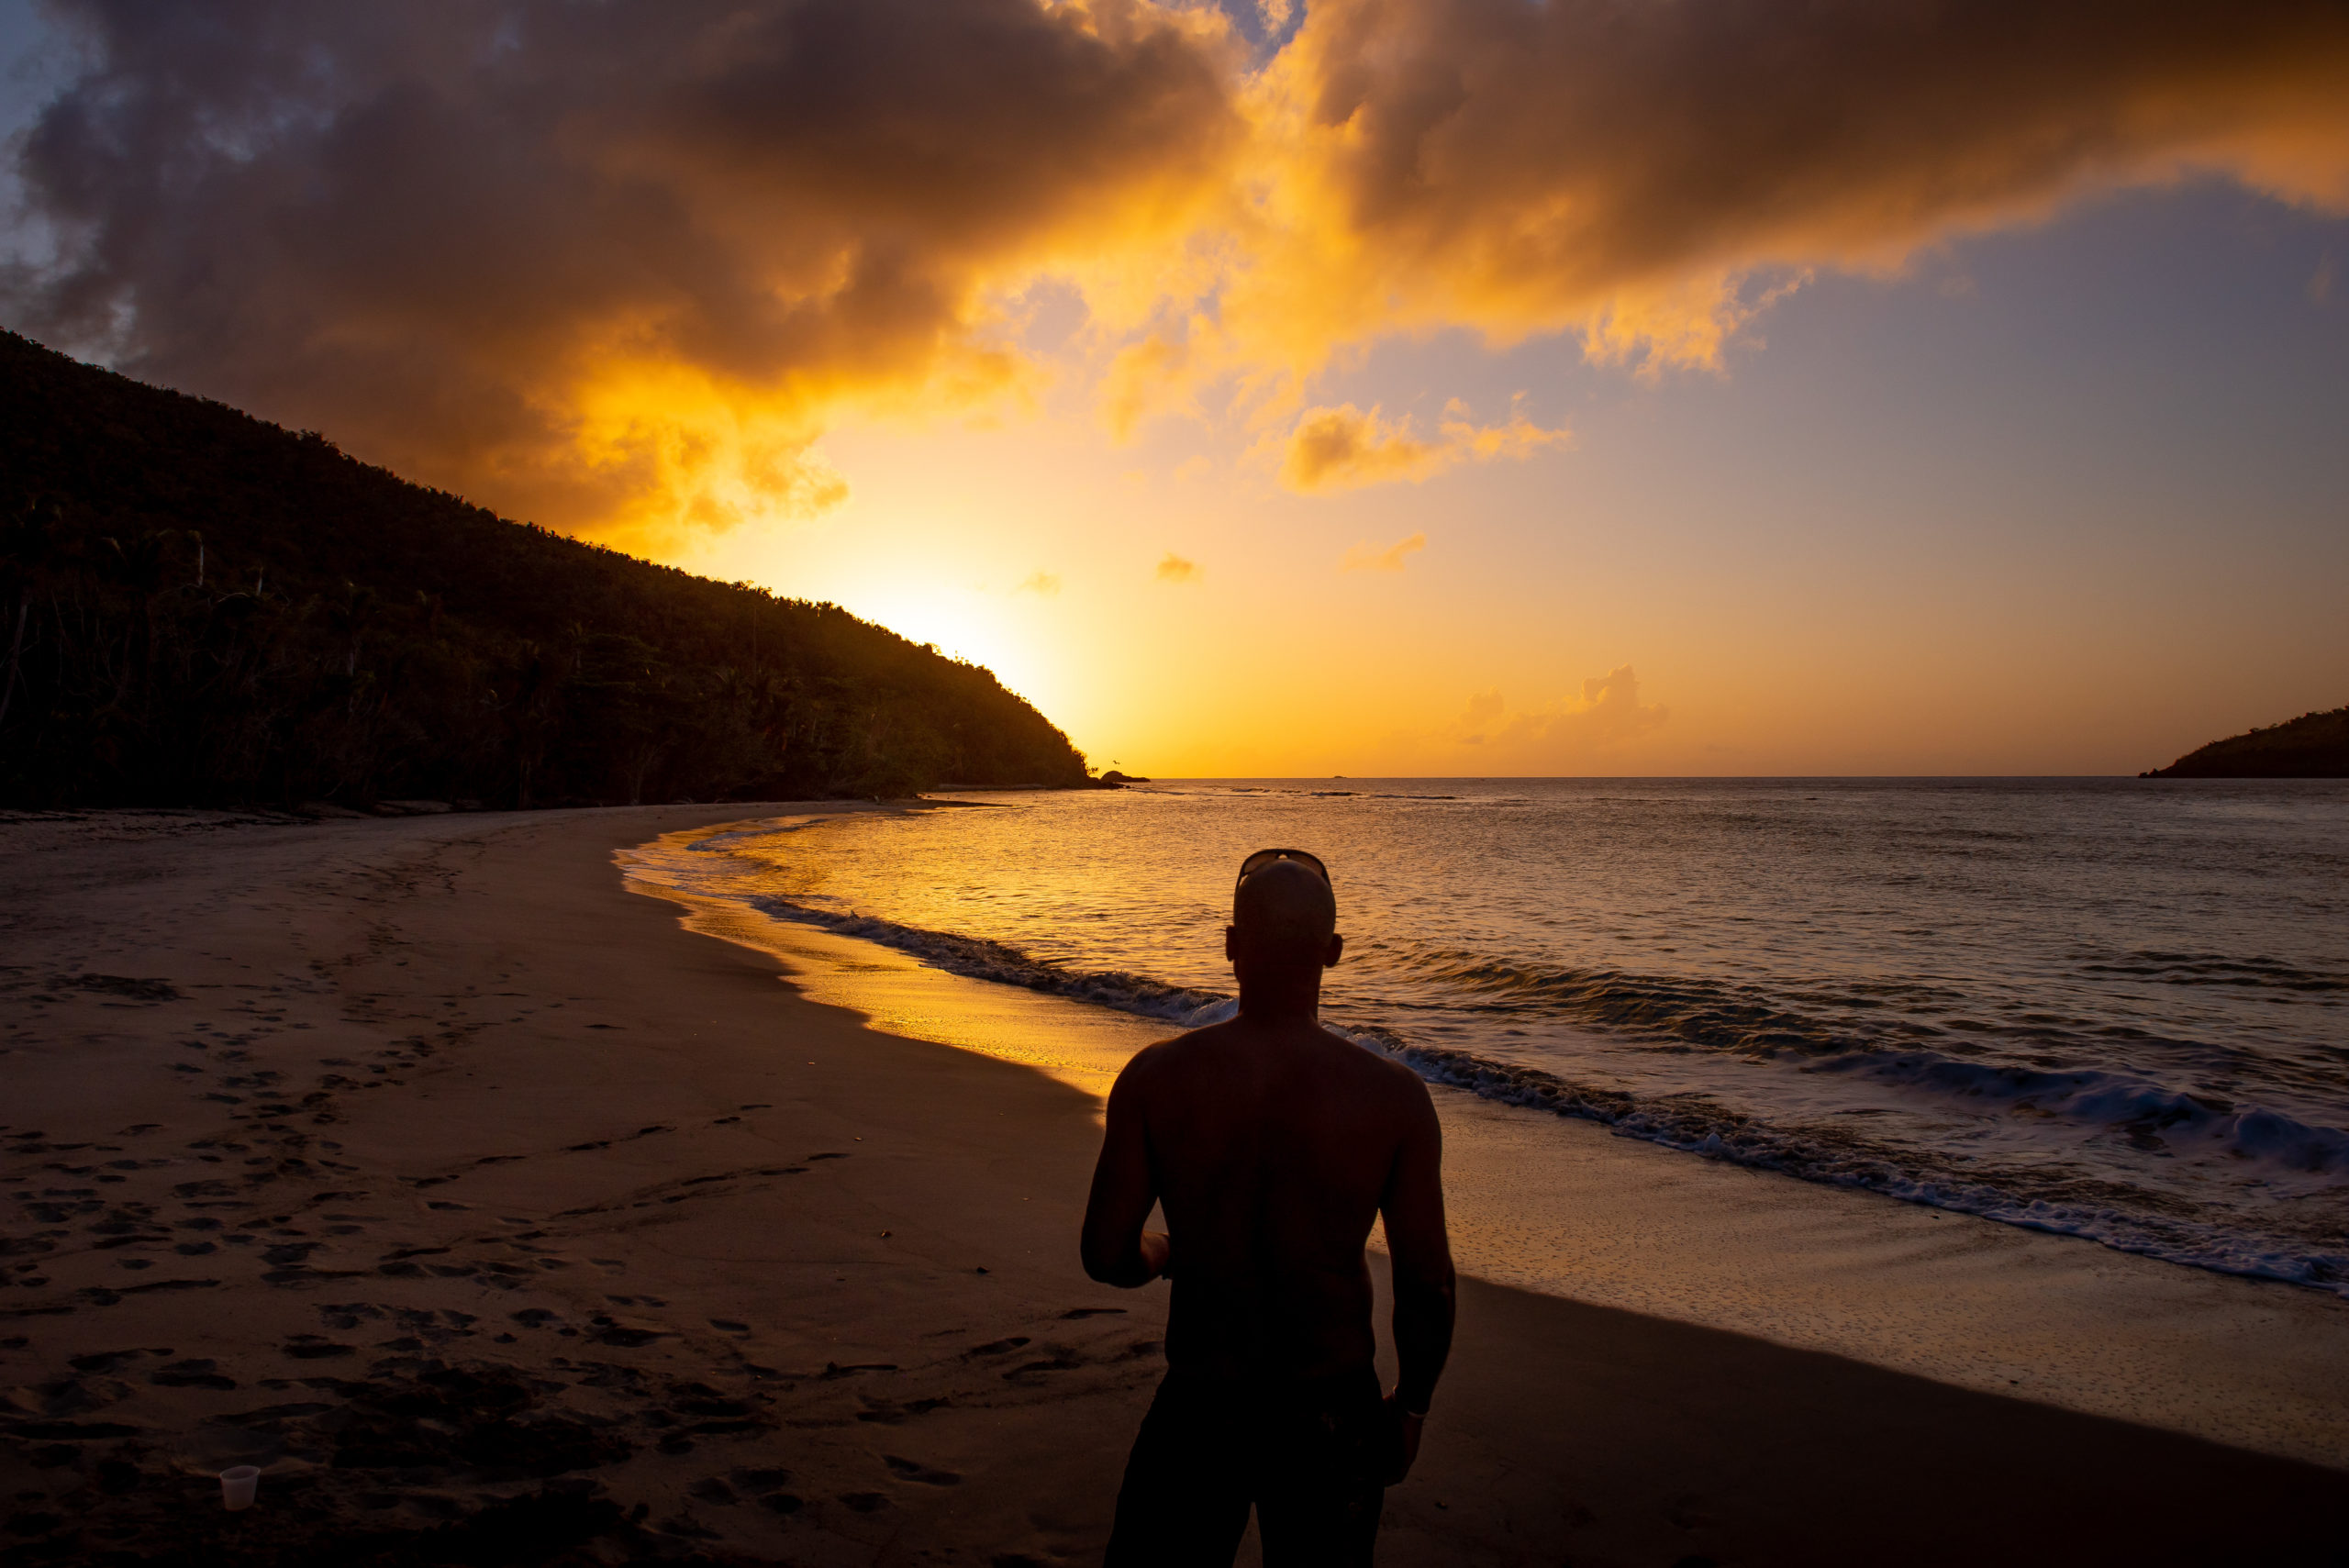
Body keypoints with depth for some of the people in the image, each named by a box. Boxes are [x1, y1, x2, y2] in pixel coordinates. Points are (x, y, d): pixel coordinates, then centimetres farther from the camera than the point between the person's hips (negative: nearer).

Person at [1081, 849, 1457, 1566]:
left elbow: (1106, 1257, -9)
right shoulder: (1395, 1097, -15)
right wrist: (1410, 1406, 9)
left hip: (1198, 1412, 0)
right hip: (1334, 1418, 1)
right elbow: (1428, 1285, -8)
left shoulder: (1156, 1078, -14)